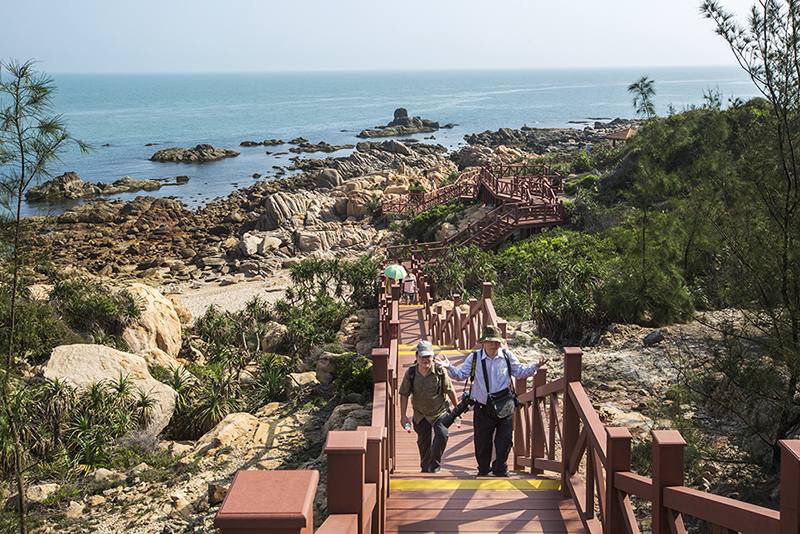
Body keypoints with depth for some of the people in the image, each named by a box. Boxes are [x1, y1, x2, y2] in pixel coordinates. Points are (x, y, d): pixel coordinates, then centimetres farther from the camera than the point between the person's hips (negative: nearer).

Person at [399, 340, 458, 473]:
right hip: (420, 415, 2)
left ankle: (435, 466, -6)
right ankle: (425, 469, 35)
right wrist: (403, 416, -3)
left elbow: (450, 391, -4)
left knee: (442, 434, -23)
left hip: (440, 412, -2)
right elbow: (404, 395, -2)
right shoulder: (410, 373, -11)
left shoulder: (440, 371, -15)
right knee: (423, 442, 13)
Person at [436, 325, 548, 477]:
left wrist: (535, 367, -9)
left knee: (505, 439, 1)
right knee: (482, 442, 8)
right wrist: (449, 367, -16)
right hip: (483, 408, 0)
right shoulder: (474, 357, -2)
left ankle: (500, 469, 22)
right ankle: (483, 469, 30)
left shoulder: (507, 356, 0)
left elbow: (520, 373, 6)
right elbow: (461, 375, 2)